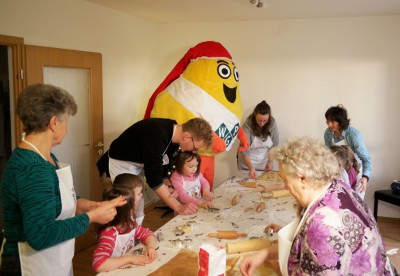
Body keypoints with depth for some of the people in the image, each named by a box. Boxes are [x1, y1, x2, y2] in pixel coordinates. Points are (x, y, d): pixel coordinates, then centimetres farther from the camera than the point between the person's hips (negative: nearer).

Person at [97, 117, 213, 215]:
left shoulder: (173, 132, -7)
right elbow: (153, 178, -34)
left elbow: (163, 163, 4)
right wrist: (178, 207, -32)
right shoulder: (156, 136, -34)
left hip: (137, 165, 9)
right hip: (120, 164, -9)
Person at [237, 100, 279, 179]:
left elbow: (275, 145, -4)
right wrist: (251, 167, -35)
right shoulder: (248, 125, -23)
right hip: (248, 162, -2)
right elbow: (244, 150, -24)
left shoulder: (272, 124, -14)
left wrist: (271, 161, -13)